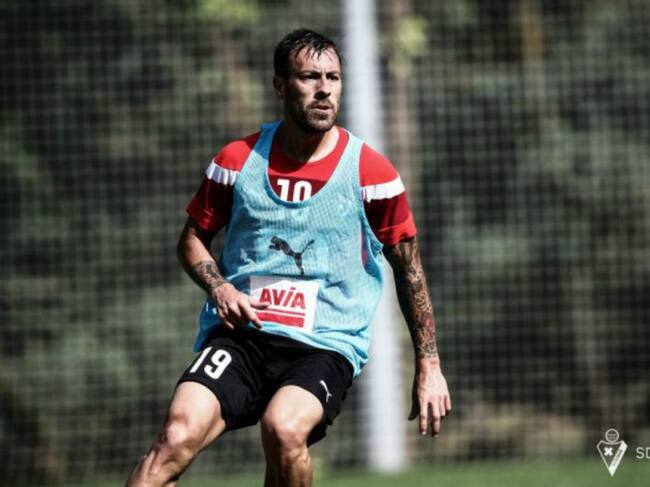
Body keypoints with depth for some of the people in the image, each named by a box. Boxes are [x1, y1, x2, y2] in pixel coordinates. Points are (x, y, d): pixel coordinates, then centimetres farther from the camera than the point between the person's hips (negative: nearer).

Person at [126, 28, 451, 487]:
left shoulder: (371, 172, 1)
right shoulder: (238, 160, 5)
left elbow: (409, 270, 9)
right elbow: (193, 239, 18)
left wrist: (428, 366, 7)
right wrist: (221, 289, -3)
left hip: (328, 344, -1)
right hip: (239, 334, 2)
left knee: (284, 428, -33)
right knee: (178, 437, -24)